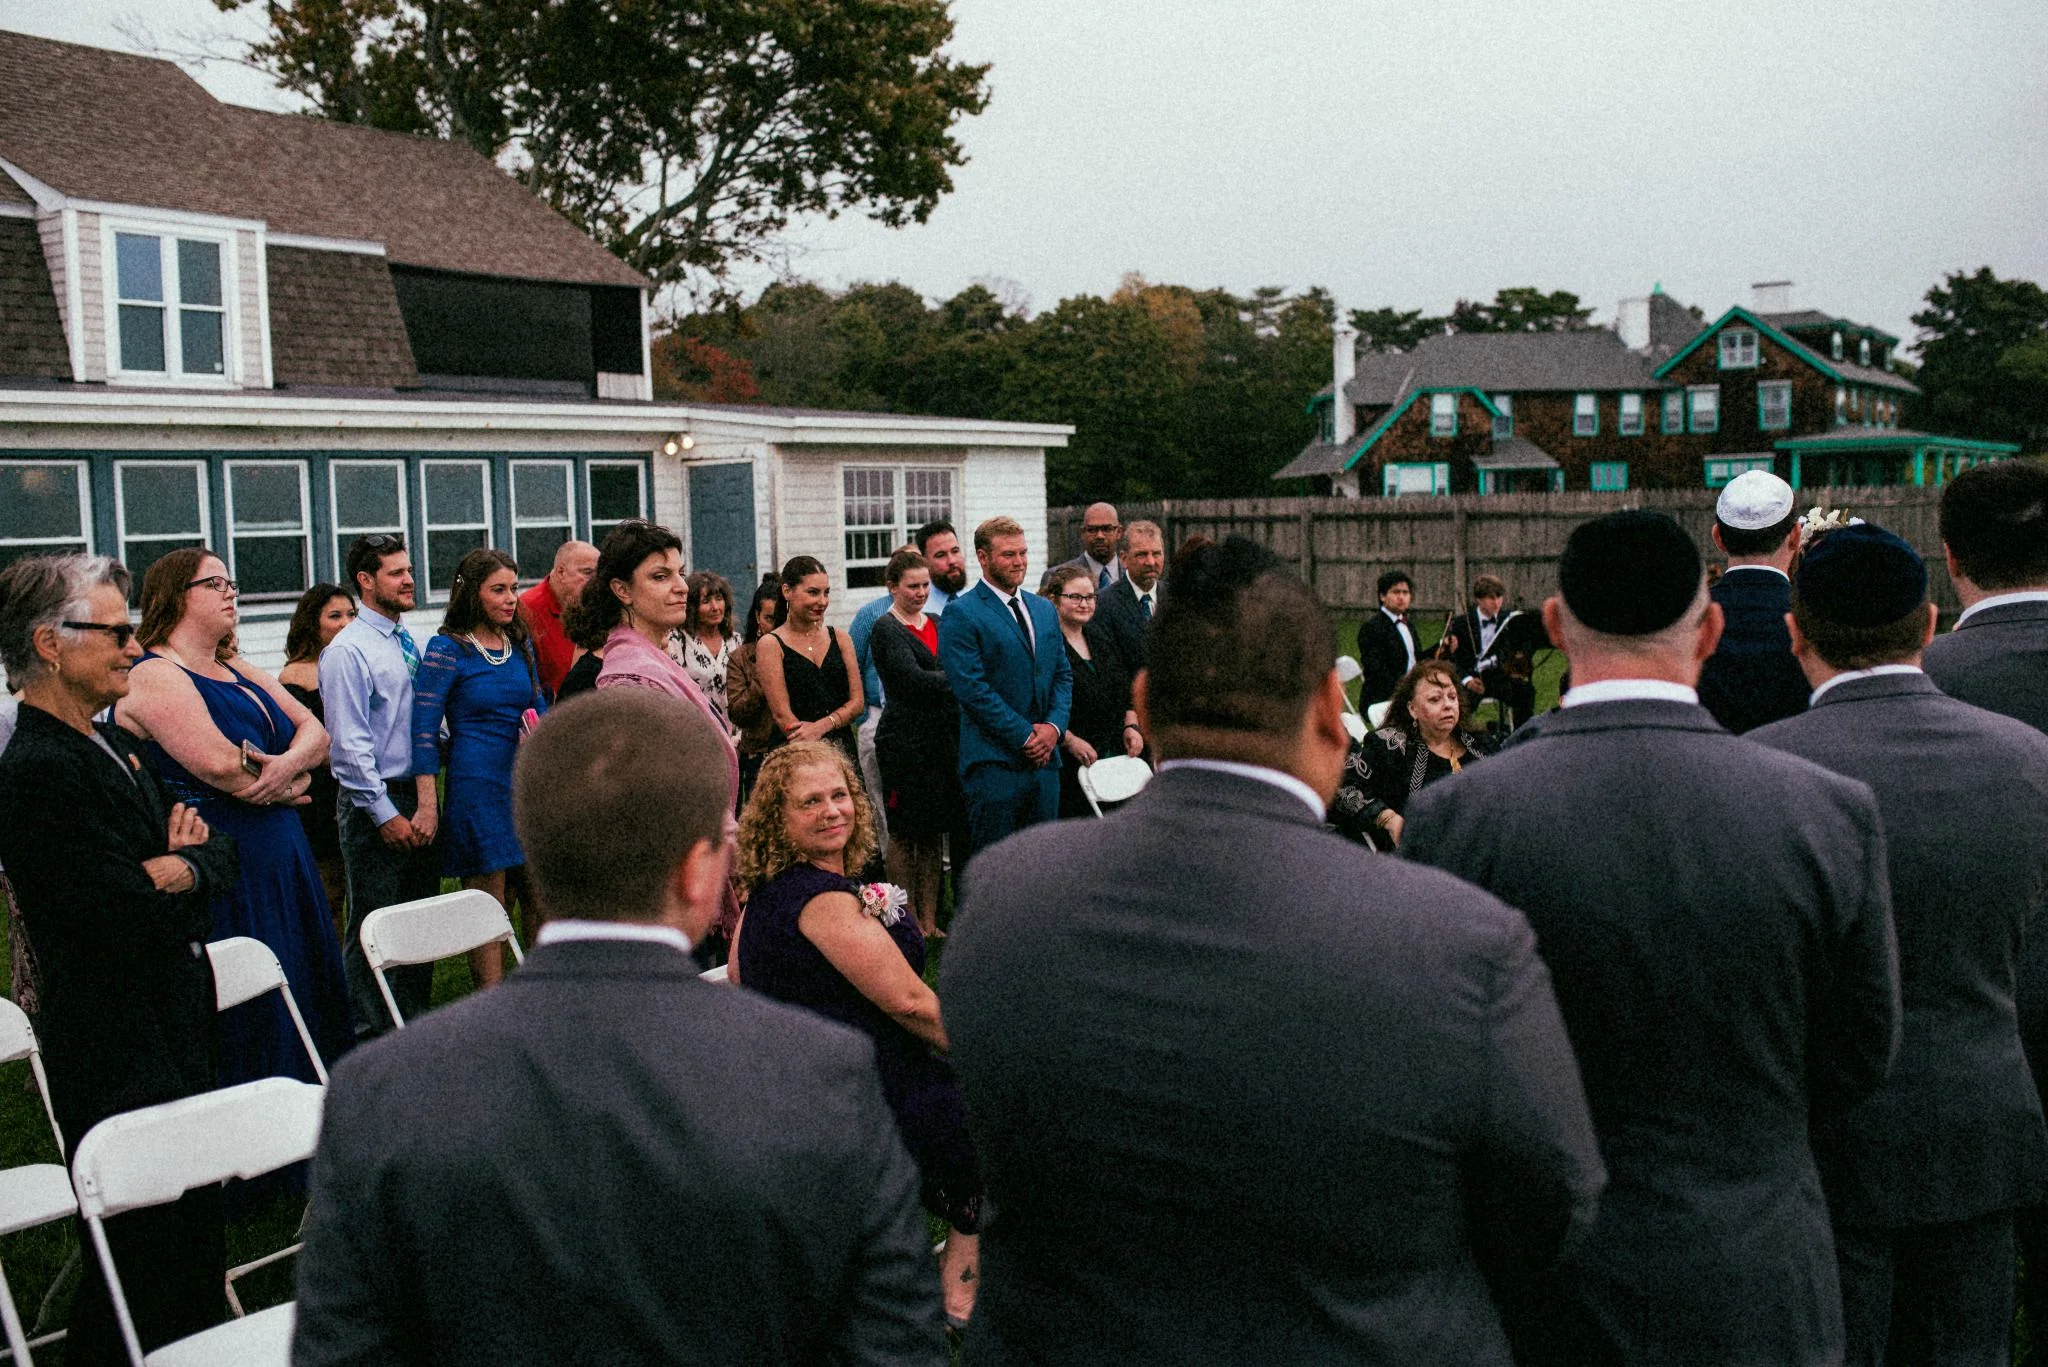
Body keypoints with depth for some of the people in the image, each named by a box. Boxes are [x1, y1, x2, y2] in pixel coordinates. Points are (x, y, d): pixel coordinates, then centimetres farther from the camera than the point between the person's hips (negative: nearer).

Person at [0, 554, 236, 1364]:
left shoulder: (114, 744, 9)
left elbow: (220, 855, 9)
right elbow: (136, 920, -26)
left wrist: (183, 863, -11)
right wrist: (182, 862, -8)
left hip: (176, 1038, 9)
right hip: (121, 1061, -9)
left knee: (195, 1237, 21)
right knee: (147, 1268, 4)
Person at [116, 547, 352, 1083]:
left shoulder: (238, 671, 16)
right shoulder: (153, 677, -11)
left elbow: (316, 731, 7)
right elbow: (220, 765, -23)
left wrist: (289, 763, -15)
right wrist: (291, 786, -7)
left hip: (282, 860, 9)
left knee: (308, 992, 13)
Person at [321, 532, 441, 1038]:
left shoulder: (408, 644, 12)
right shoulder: (347, 650, -11)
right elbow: (349, 743, -15)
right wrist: (386, 814, -16)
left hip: (418, 798, 8)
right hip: (375, 803, -7)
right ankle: (371, 1035, 10)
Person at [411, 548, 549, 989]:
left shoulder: (520, 643, 12)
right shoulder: (447, 648, -6)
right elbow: (424, 726, -9)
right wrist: (428, 802, -14)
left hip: (529, 781, 6)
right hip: (478, 783, -6)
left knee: (540, 899, 7)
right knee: (490, 907, -1)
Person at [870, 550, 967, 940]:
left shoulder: (936, 625, 16)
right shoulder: (886, 629, -6)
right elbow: (913, 679, -17)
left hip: (942, 739, 6)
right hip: (905, 739, -6)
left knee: (934, 833, 10)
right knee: (905, 833, 1)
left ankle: (930, 921, 17)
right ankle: (909, 923, 9)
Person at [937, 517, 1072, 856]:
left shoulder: (1044, 609, 16)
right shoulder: (961, 614, -6)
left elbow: (1063, 675, 16)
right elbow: (971, 688, -13)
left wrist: (1054, 726, -2)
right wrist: (1025, 737, -14)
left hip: (1045, 760, 6)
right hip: (994, 761, -6)